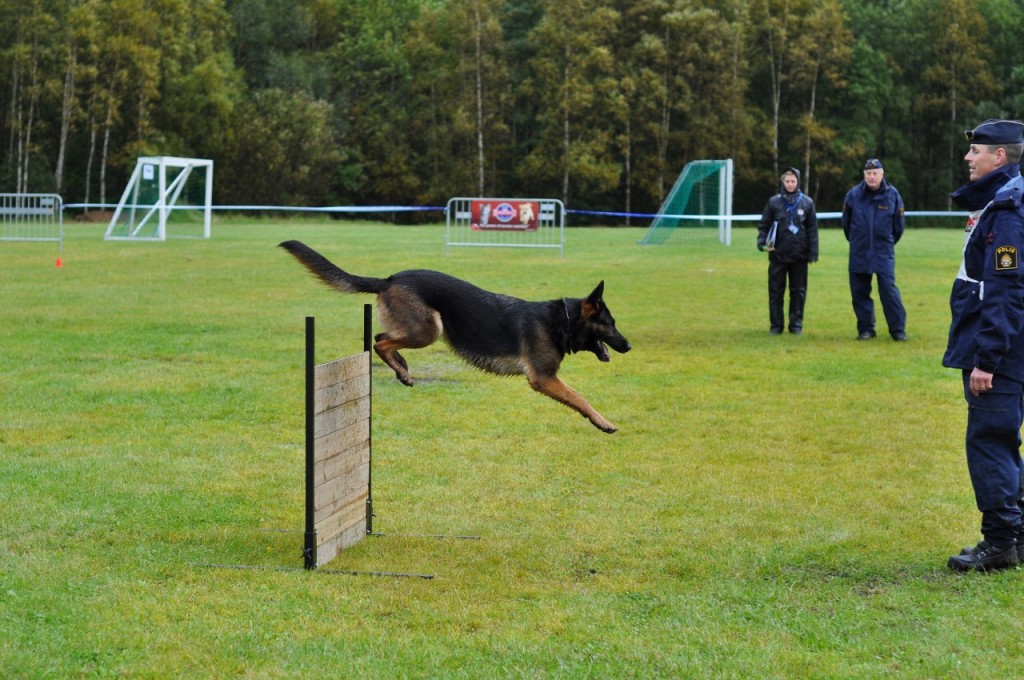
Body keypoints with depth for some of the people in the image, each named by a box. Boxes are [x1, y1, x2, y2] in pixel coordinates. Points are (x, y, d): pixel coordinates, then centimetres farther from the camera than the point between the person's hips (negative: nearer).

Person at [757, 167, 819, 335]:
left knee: (798, 291, 6)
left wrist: (812, 253, -1)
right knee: (776, 291, 4)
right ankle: (776, 325, 11)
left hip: (799, 255, 0)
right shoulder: (774, 202, 0)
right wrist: (762, 242, -14)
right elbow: (764, 225, 3)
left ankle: (796, 324, 15)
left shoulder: (806, 202, 2)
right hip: (778, 254, 0)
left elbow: (812, 229, 3)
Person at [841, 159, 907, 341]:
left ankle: (898, 329, -2)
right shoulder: (853, 195, -3)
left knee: (889, 289, -8)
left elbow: (898, 226, 7)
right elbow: (846, 223, 11)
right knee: (860, 292, 4)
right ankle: (865, 329, 15)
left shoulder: (892, 195, -4)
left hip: (884, 253, -2)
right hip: (858, 253, 2)